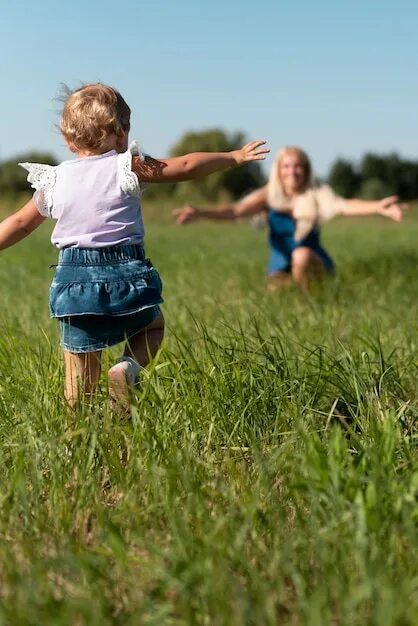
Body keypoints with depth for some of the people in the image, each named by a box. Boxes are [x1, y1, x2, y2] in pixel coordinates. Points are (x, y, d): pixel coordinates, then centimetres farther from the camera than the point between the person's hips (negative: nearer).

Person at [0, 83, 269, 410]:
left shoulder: (53, 180, 9)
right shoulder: (127, 167, -1)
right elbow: (187, 166, 1)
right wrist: (235, 156, 12)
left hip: (73, 278, 2)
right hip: (125, 273, -2)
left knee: (80, 373, 13)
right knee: (154, 325, 25)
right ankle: (128, 367, -2)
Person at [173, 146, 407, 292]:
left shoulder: (317, 195, -9)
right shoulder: (268, 196, -4)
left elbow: (344, 205, -27)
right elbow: (236, 210, -18)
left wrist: (378, 207, -48)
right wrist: (202, 213, -37)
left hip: (314, 265, -2)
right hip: (280, 269, 2)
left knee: (302, 254, -33)